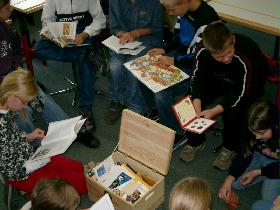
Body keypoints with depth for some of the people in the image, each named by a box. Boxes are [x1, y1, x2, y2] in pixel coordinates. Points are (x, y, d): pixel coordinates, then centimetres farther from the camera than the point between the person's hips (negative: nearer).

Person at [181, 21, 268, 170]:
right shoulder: (203, 50, -25)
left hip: (249, 86, -4)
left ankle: (230, 148, -2)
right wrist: (196, 109, -32)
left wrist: (214, 111, -40)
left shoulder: (247, 53, -37)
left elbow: (241, 93, -31)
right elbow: (198, 78, -17)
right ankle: (195, 141, 4)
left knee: (232, 110, -31)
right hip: (219, 81, 4)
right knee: (193, 98, -19)